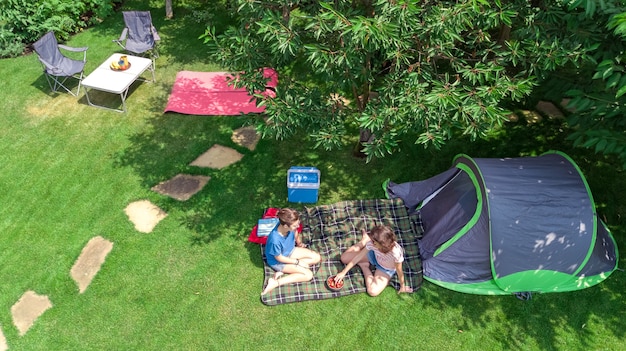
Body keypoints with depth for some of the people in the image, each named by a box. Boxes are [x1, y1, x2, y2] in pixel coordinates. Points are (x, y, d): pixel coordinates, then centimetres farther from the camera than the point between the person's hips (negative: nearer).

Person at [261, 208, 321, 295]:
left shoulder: (290, 227, -24)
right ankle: (275, 283, -10)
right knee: (308, 275, -14)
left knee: (317, 258, 2)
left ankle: (283, 271, -2)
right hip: (279, 262, -7)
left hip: (290, 251, 7)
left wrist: (299, 243, 19)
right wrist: (298, 262, -16)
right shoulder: (275, 240, -41)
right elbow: (279, 258, -23)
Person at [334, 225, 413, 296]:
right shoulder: (372, 243, -33)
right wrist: (343, 272, -20)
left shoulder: (396, 253, -44)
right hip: (374, 256, 3)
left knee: (373, 291, -21)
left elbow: (399, 271, -26)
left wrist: (402, 286, -9)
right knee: (344, 258, 0)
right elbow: (358, 256, -22)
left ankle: (364, 266, 6)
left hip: (386, 269, -2)